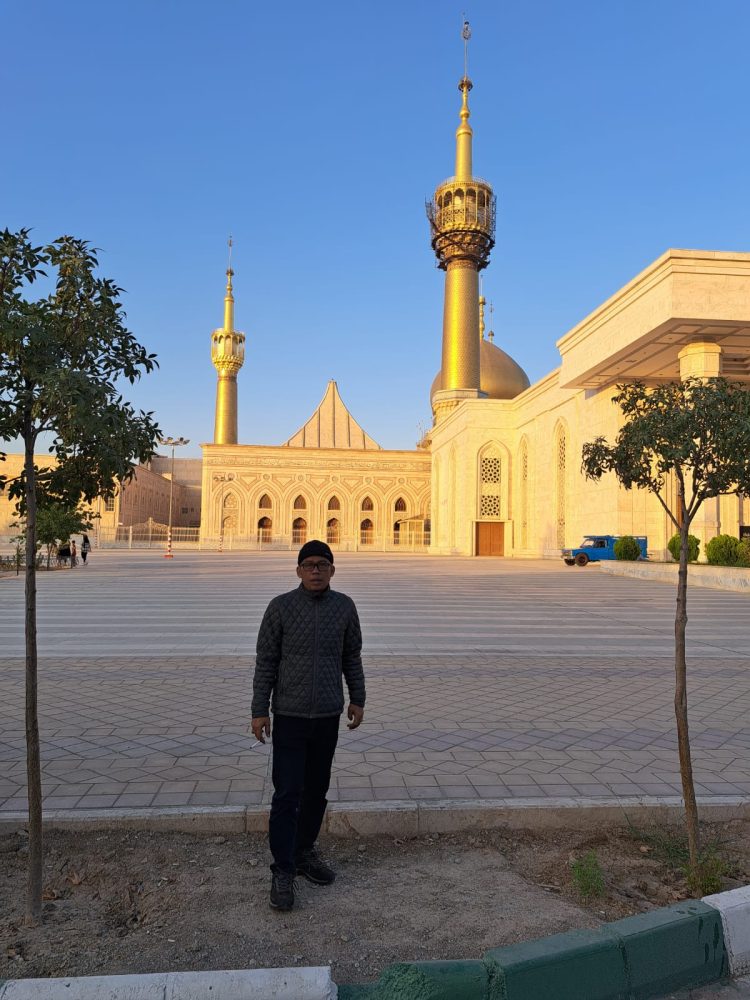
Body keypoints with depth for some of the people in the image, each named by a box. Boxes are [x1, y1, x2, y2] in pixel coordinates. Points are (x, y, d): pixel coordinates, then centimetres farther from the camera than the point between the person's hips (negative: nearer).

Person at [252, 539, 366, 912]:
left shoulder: (344, 606, 0)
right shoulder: (280, 607, -8)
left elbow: (352, 657, 10)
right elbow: (265, 661, -4)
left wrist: (357, 699, 10)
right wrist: (259, 710, -5)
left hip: (328, 716, 3)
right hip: (289, 716, -3)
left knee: (317, 790, 14)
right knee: (287, 794, -1)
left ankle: (305, 853, 32)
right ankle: (283, 871, 11)